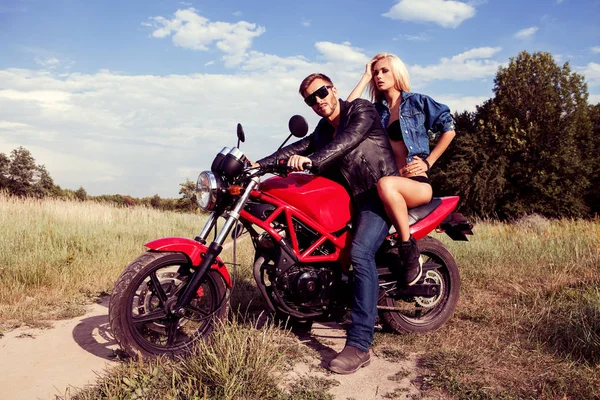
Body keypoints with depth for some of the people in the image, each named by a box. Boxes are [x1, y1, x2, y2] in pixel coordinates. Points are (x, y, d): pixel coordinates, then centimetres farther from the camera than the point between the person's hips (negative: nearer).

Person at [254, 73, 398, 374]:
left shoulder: (361, 110, -5)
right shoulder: (323, 130, 19)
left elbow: (347, 141, -24)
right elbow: (297, 148, 9)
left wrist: (312, 160, -39)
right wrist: (259, 164, -3)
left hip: (380, 192, -9)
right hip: (352, 198, 9)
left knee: (360, 253, -28)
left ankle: (359, 345, -29)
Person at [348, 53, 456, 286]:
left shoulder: (418, 102, 9)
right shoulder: (376, 110, 19)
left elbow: (448, 128, 8)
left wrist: (428, 162, -1)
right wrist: (365, 78, 10)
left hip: (418, 183, -3)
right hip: (391, 180, 4)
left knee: (385, 185, -37)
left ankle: (409, 249, -23)